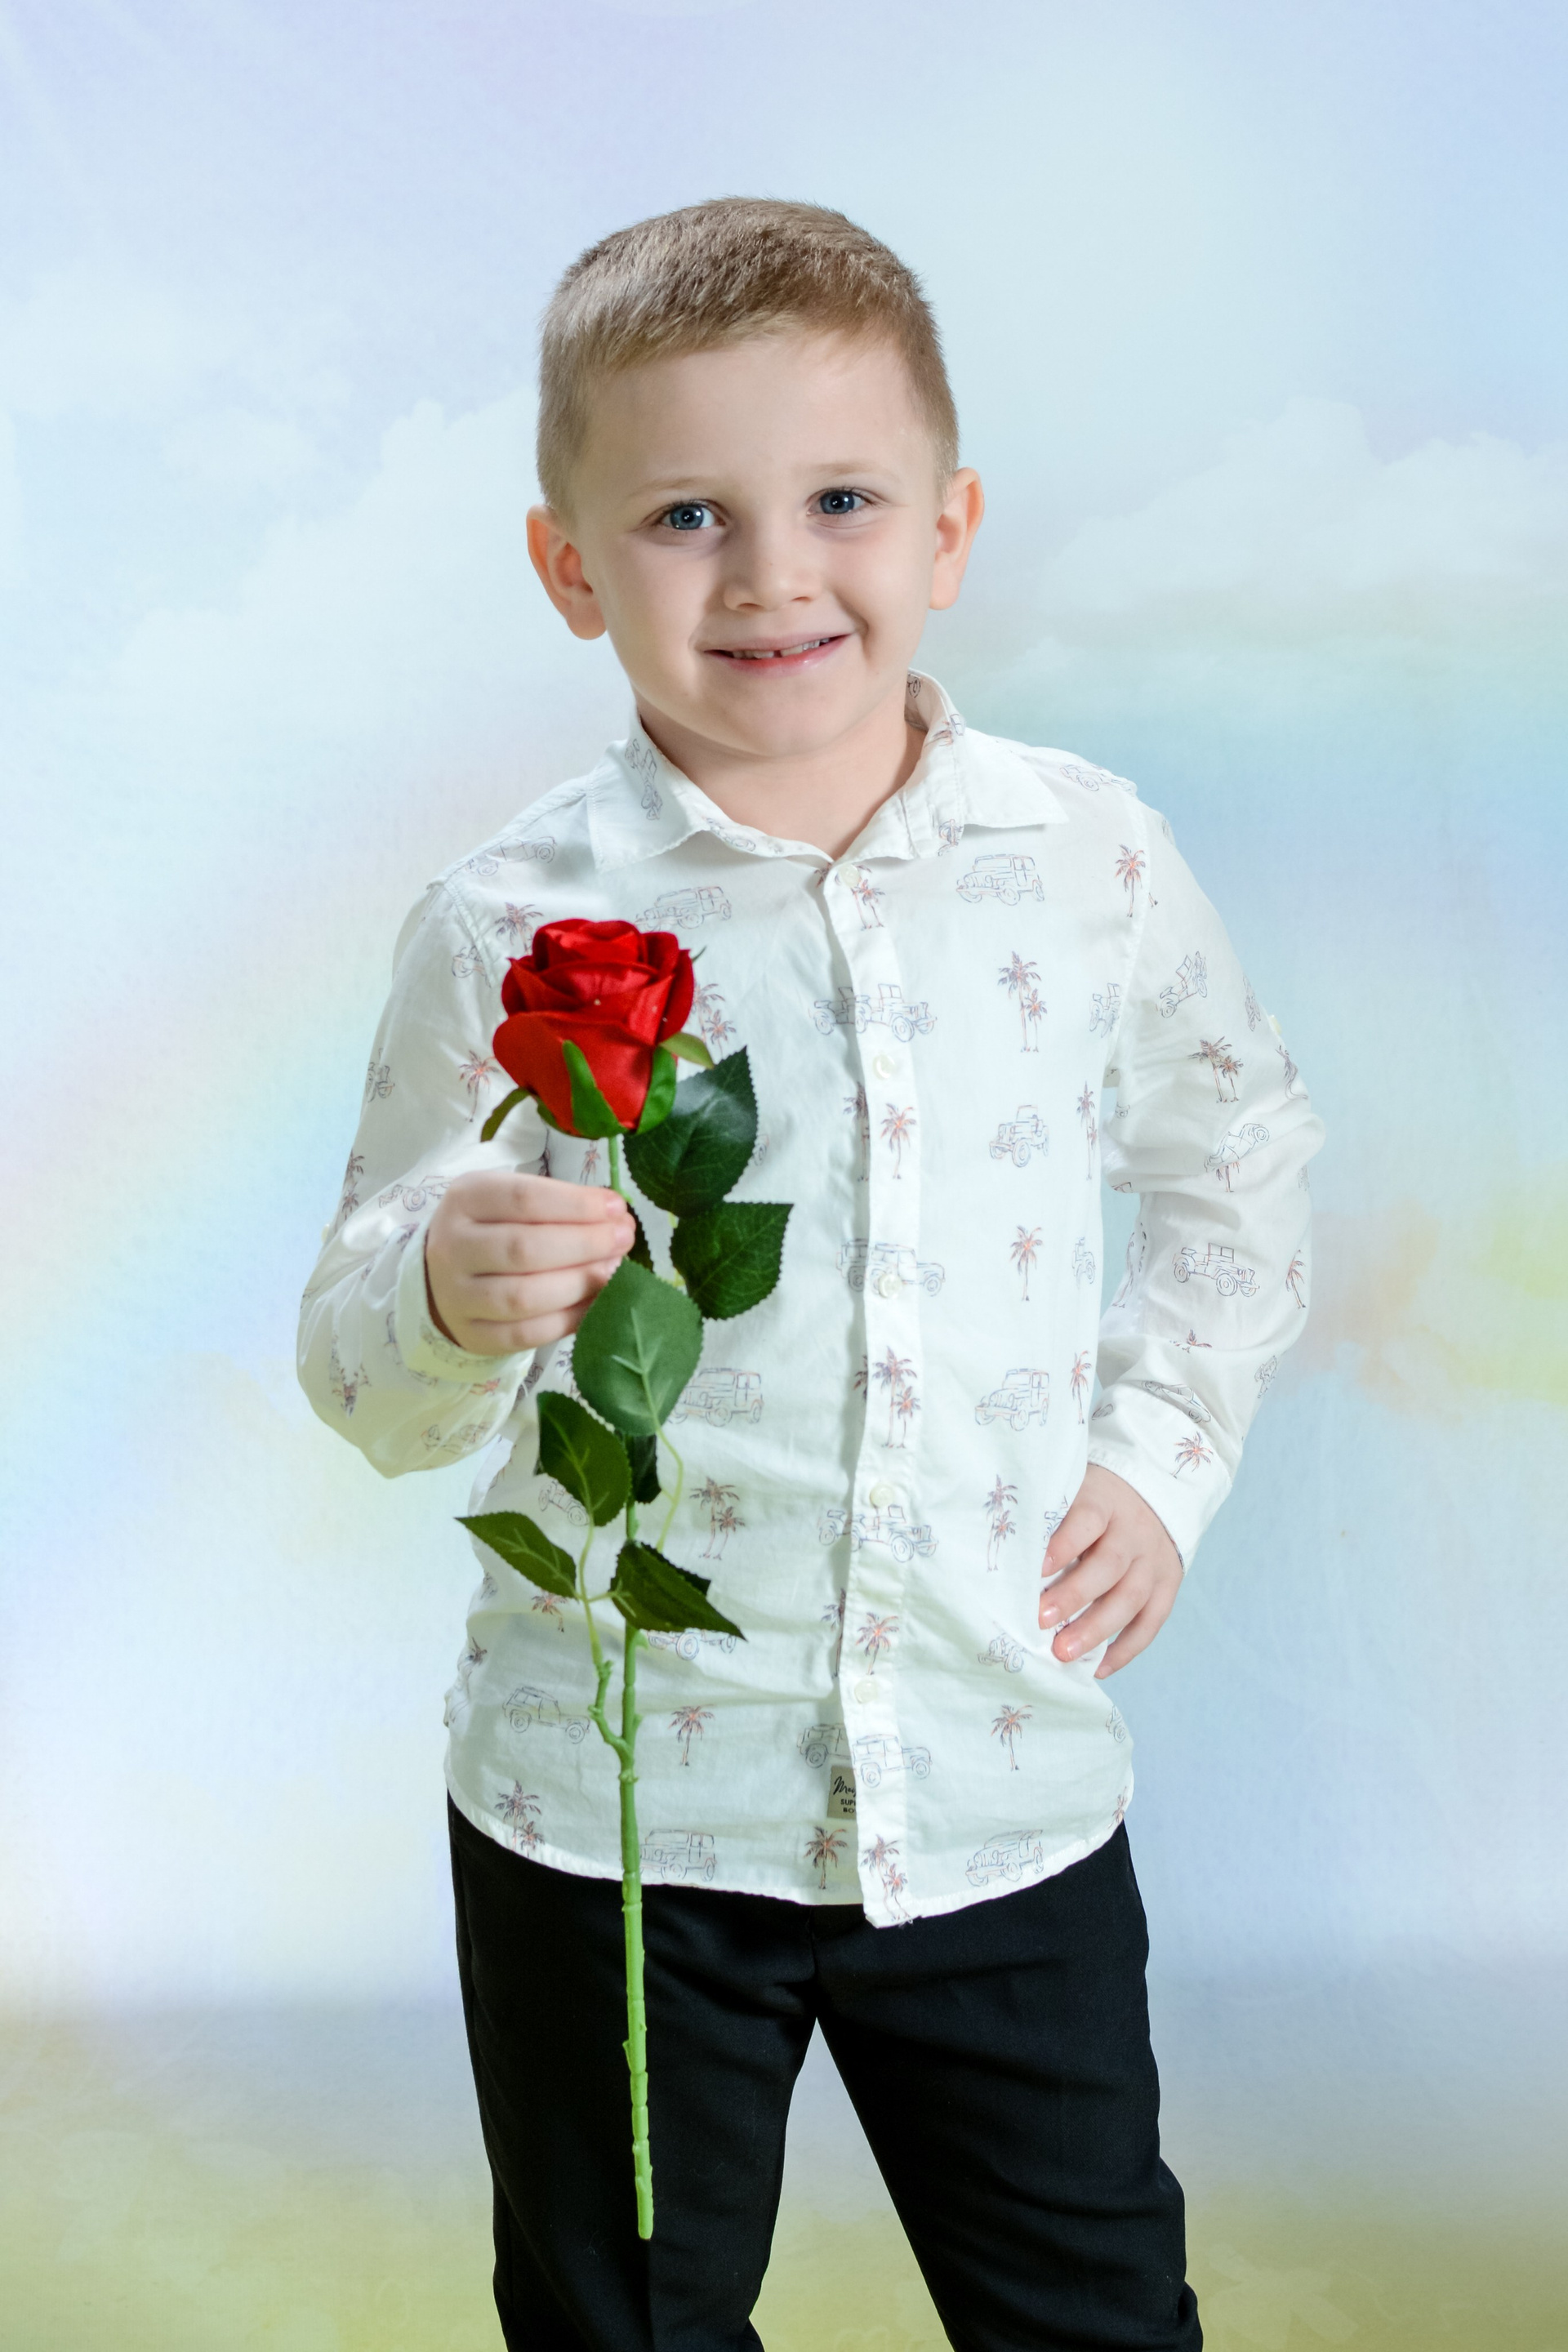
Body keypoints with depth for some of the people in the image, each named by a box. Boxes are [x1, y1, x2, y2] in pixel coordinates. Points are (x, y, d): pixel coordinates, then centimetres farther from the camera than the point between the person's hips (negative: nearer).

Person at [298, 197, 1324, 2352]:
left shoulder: (1090, 858, -4)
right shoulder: (513, 933, -10)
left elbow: (1237, 1161, 14)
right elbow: (368, 1386, -5)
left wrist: (1165, 1449, 4)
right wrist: (455, 1297, -27)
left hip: (1004, 1776, 2)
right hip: (616, 1802, -1)